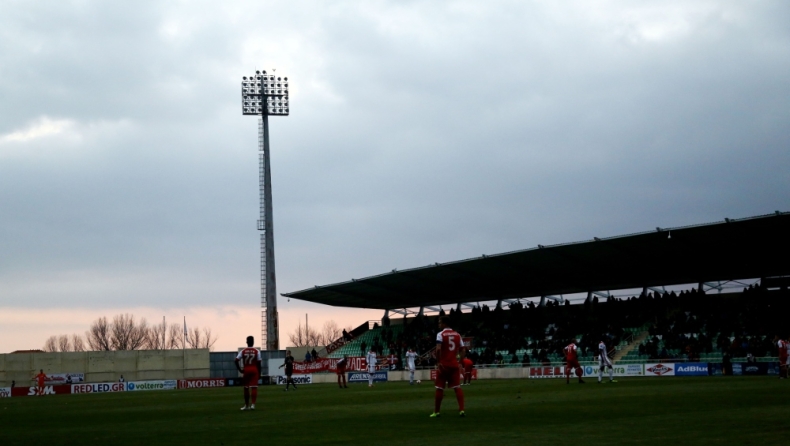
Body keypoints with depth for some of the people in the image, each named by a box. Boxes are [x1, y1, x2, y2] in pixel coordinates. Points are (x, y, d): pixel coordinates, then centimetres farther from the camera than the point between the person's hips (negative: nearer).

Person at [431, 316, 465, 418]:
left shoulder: (441, 334, -8)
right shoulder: (457, 334, 9)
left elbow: (438, 349, -21)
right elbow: (463, 351, 8)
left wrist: (439, 362, -15)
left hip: (443, 365, -4)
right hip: (454, 365, 4)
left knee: (439, 388, 5)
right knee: (457, 387, 4)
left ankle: (436, 412, 11)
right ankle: (461, 410, -6)